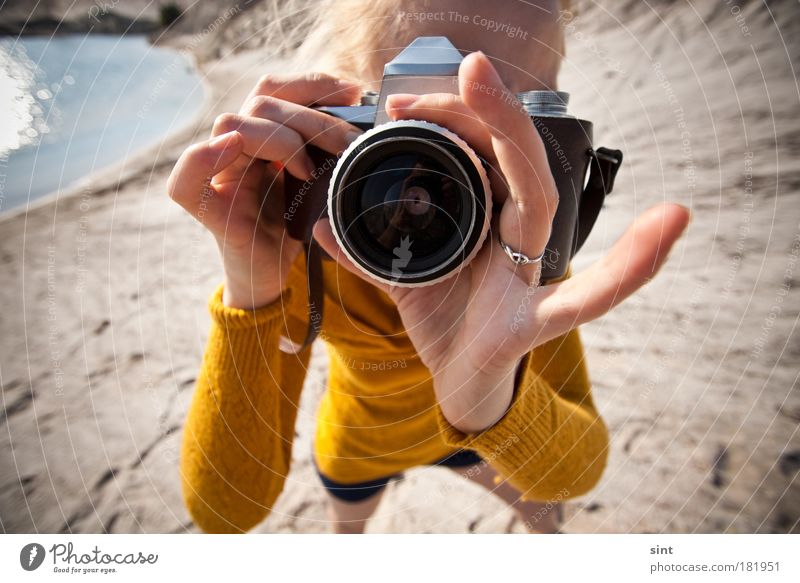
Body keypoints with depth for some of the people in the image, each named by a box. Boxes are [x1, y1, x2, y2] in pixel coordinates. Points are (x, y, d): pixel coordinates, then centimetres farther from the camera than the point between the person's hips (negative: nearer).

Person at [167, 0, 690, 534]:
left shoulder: (532, 241, -31)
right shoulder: (300, 250, -35)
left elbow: (573, 473, -37)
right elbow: (227, 509, -38)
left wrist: (486, 396, -59)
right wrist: (250, 294, -52)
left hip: (469, 427, 1)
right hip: (359, 445, 0)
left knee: (540, 501, 29)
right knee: (348, 521, 31)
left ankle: (547, 533, 67)